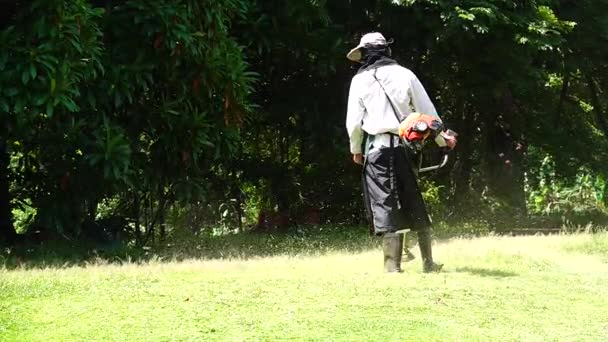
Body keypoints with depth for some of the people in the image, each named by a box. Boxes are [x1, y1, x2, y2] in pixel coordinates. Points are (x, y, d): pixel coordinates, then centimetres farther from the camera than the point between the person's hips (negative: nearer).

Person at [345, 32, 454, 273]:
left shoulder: (360, 80, 0)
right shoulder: (405, 75, 4)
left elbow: (354, 121, -1)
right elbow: (427, 110, 6)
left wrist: (356, 149, 15)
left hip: (377, 147, -2)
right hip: (406, 145, 2)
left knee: (384, 203, 0)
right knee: (416, 204, 11)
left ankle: (393, 263, -6)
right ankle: (428, 262, 15)